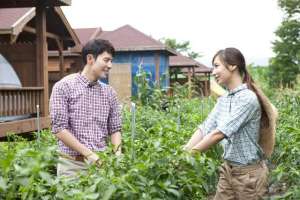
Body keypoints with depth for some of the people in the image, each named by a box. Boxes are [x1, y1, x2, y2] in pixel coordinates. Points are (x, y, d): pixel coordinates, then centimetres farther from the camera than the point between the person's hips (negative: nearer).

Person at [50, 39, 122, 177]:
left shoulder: (109, 92, 8)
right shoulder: (64, 87, -6)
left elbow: (115, 129, 11)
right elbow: (59, 128, -12)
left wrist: (118, 154, -8)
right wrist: (89, 154, -17)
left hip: (101, 163, 4)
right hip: (73, 164, -4)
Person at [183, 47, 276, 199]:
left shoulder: (247, 98, -21)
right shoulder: (223, 99, 5)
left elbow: (220, 133, -25)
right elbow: (205, 129, 0)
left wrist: (190, 154, -21)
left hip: (248, 172, -7)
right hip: (228, 169, 7)